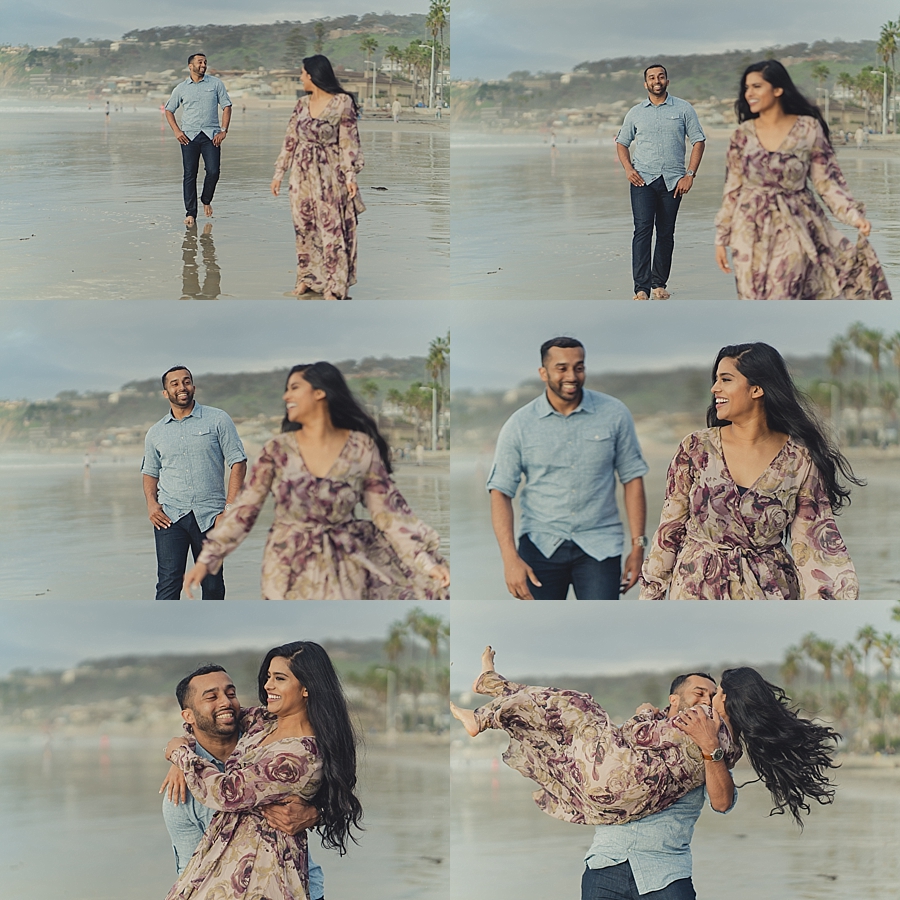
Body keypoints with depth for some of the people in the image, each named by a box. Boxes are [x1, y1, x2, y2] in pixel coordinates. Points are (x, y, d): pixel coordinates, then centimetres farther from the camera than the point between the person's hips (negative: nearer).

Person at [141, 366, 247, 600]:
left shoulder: (218, 420, 3)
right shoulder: (156, 433, 12)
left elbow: (238, 462, 1)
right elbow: (150, 472, 23)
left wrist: (230, 508, -8)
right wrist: (151, 502, 2)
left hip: (209, 516, -1)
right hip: (170, 516, 1)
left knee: (213, 585, 5)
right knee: (168, 583, -9)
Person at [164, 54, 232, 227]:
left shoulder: (215, 84, 7)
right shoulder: (181, 88, 9)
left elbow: (226, 106, 7)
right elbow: (169, 110, 16)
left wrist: (224, 130, -4)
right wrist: (176, 131, 2)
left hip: (211, 135, 0)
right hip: (189, 136, 0)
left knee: (213, 171, -10)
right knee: (190, 175, -3)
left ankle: (206, 200, 17)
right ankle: (190, 213, 1)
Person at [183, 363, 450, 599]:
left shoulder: (361, 448, -5)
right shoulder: (278, 449, -3)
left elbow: (388, 510, -4)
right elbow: (245, 508, -3)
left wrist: (427, 562, -13)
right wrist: (206, 560, -9)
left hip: (343, 569, 0)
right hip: (288, 570, 0)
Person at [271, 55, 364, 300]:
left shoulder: (342, 103, -9)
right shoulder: (302, 104, 7)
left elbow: (348, 142, -8)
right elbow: (291, 140, 11)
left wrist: (350, 175, -14)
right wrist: (279, 173, 10)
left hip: (329, 173, -5)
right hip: (302, 173, 5)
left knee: (331, 228, -4)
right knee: (304, 227, 9)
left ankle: (334, 285, 1)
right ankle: (307, 276, 21)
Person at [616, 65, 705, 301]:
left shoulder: (683, 109, 6)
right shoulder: (635, 113, 11)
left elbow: (698, 141, 5)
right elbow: (622, 142, 20)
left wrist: (690, 175, -4)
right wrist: (628, 168, 2)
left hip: (672, 181, 0)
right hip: (643, 179, 0)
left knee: (666, 233, 5)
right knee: (642, 230, -13)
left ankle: (659, 284, 16)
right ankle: (641, 288, -18)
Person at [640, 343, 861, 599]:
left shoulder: (800, 460, -6)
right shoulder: (696, 448, -4)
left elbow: (815, 543, -3)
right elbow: (670, 529, 2)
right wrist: (650, 595, 2)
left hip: (769, 591, 0)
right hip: (697, 590, 0)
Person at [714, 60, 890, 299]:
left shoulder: (808, 129, -3)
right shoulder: (744, 134, 3)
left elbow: (827, 181, -1)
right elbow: (732, 189, 7)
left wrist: (854, 215, -15)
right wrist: (722, 238, 6)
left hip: (794, 229, -3)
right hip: (751, 232, 3)